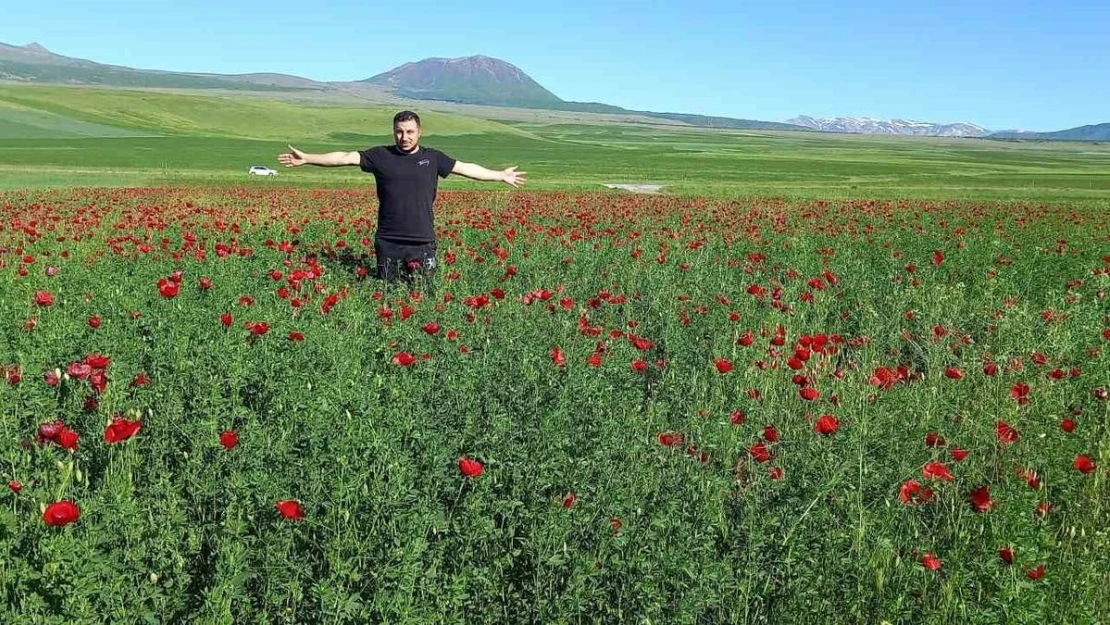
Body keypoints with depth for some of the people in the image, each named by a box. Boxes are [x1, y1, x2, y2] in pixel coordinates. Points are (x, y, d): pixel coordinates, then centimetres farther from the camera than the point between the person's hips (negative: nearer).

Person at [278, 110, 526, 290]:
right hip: (388, 243, 0)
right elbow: (345, 157, 1)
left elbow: (466, 168, 11)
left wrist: (501, 175, 12)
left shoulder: (433, 158, 7)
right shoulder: (380, 155, 4)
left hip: (422, 243, 0)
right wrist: (306, 158, -4)